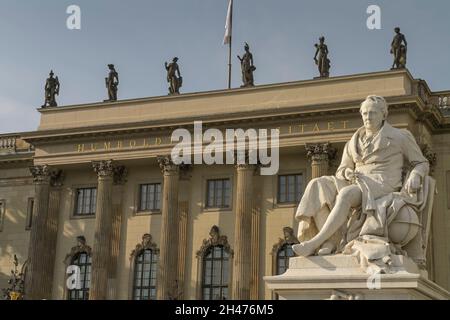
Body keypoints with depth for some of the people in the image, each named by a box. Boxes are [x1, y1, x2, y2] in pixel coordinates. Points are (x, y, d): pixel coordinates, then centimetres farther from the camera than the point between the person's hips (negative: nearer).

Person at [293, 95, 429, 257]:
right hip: (357, 184, 5)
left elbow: (422, 164, 14)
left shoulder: (399, 136, 11)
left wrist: (414, 177, -10)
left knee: (346, 194, -37)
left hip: (383, 186, -5)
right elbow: (341, 170, 20)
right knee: (317, 186, -23)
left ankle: (315, 242, -39)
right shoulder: (354, 143, 21)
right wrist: (347, 173, -6)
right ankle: (331, 241, -34)